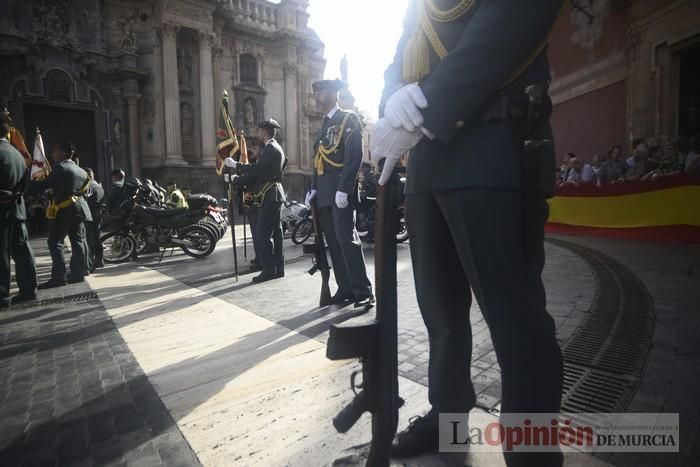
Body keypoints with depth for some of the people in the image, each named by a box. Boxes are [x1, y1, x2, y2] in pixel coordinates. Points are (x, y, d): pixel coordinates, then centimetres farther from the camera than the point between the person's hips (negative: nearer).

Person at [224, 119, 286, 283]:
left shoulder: (271, 148, -10)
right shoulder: (275, 148, 22)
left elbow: (257, 168, -21)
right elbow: (259, 172, 17)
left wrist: (235, 165, -11)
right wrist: (236, 179, 14)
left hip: (269, 196, -10)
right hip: (273, 195, 10)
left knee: (262, 234, -9)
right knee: (274, 232, 10)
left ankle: (269, 270, -7)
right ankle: (278, 268, 15)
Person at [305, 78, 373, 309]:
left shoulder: (348, 119, 0)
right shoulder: (324, 126, 23)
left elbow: (354, 156, -11)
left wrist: (343, 189, -19)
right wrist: (313, 188, 10)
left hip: (340, 188, -8)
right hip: (324, 191, 8)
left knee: (346, 238, -12)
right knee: (333, 241, 5)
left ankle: (363, 291, -5)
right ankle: (345, 289, 12)